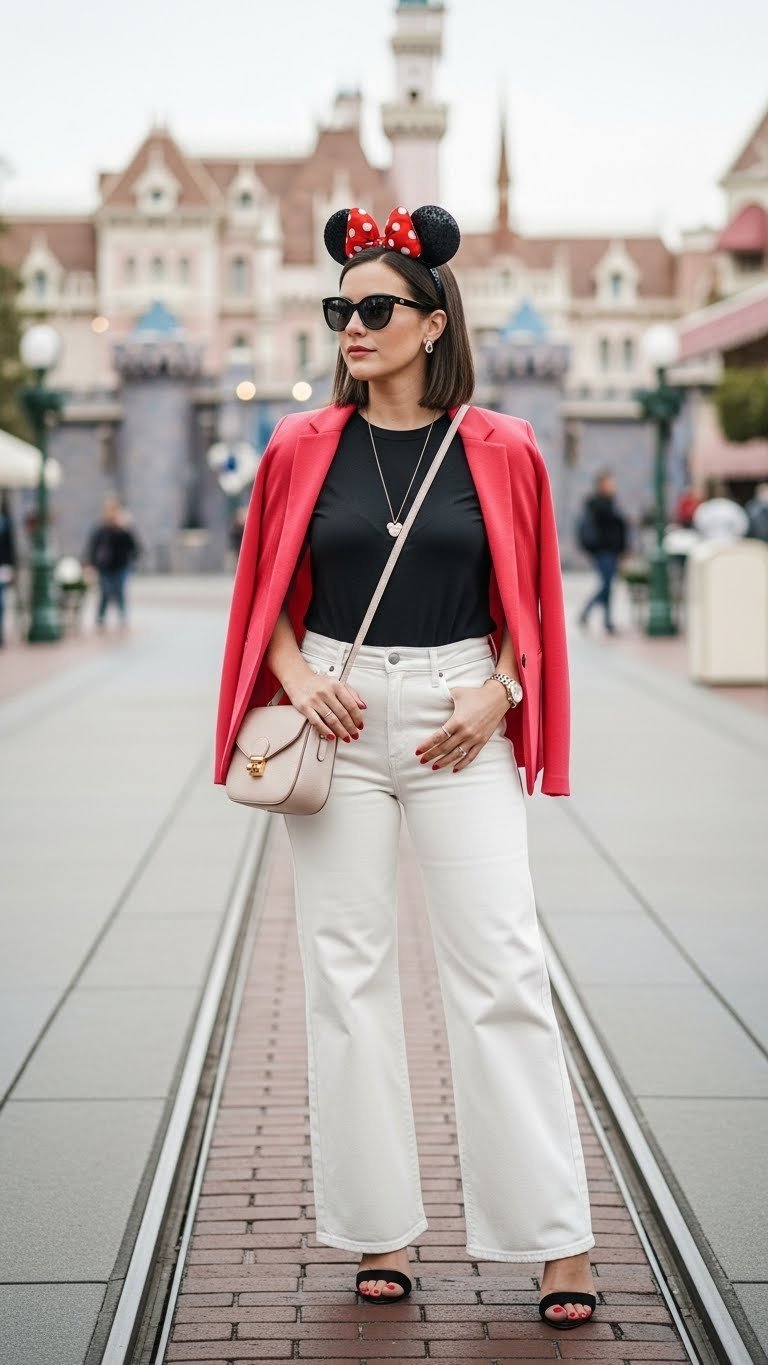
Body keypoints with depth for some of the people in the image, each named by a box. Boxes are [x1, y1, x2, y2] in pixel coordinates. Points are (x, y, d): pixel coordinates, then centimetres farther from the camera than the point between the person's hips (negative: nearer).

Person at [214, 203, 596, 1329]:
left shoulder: (499, 451, 1)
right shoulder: (303, 449, 5)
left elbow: (529, 603, 7)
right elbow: (269, 598, 10)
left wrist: (495, 695, -8)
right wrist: (298, 675, -8)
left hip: (460, 723, -2)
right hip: (339, 720, 2)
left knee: (502, 967, -6)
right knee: (348, 969, 3)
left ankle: (558, 1239, 1)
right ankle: (381, 1233, 13)